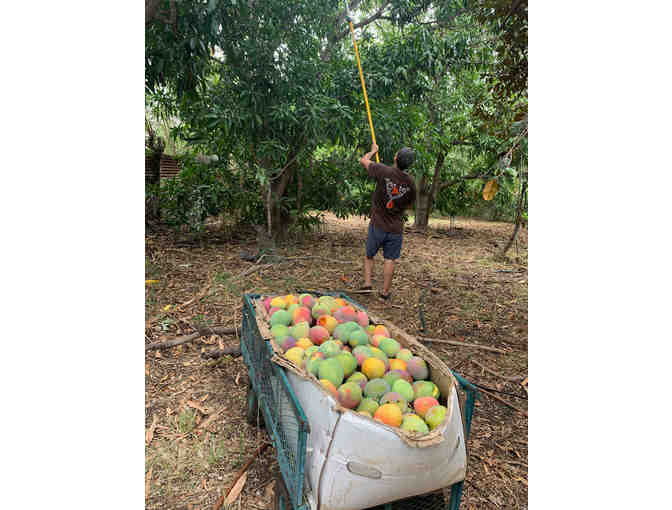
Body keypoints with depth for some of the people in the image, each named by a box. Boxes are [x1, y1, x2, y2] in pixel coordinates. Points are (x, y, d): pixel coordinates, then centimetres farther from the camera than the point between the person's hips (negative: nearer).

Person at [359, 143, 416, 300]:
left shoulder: (384, 172, -13)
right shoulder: (410, 182, -4)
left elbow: (363, 160, 4)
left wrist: (373, 150, 22)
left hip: (378, 225, -1)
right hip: (396, 228, 2)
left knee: (369, 255, 17)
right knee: (390, 260, 9)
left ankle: (367, 283, 12)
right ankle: (385, 292, 14)